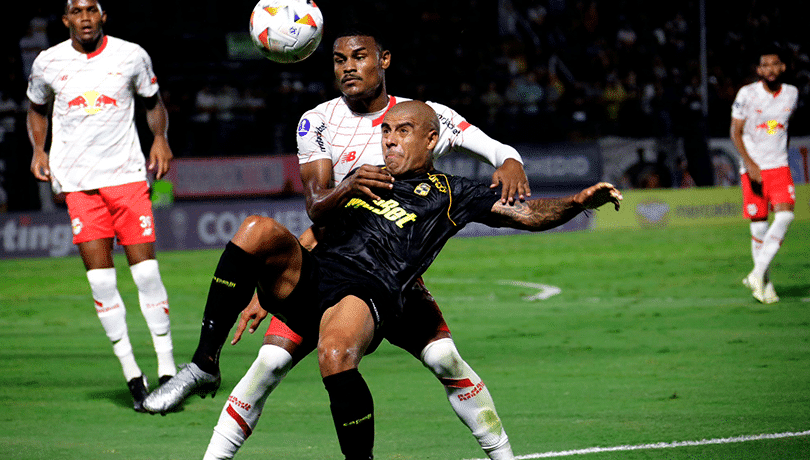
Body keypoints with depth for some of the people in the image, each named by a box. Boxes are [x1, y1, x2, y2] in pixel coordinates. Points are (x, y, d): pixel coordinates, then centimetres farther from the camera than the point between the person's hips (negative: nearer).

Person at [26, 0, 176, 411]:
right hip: (78, 182, 1)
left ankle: (166, 369, 0)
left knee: (146, 270, -7)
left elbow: (153, 102, 16)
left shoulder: (131, 56, 2)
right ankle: (132, 375, 3)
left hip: (127, 175, 0)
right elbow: (37, 109, 20)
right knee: (100, 277, -5)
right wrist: (38, 149, 3)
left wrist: (160, 138, -2)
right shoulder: (49, 63, 4)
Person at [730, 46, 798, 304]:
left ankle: (757, 274, -15)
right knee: (759, 225, -1)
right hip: (752, 167, -3)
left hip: (779, 166, 3)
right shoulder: (747, 94, -8)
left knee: (785, 215, -19)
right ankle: (765, 283, 12)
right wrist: (750, 164, -16)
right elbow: (735, 132, -6)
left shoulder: (791, 94, 4)